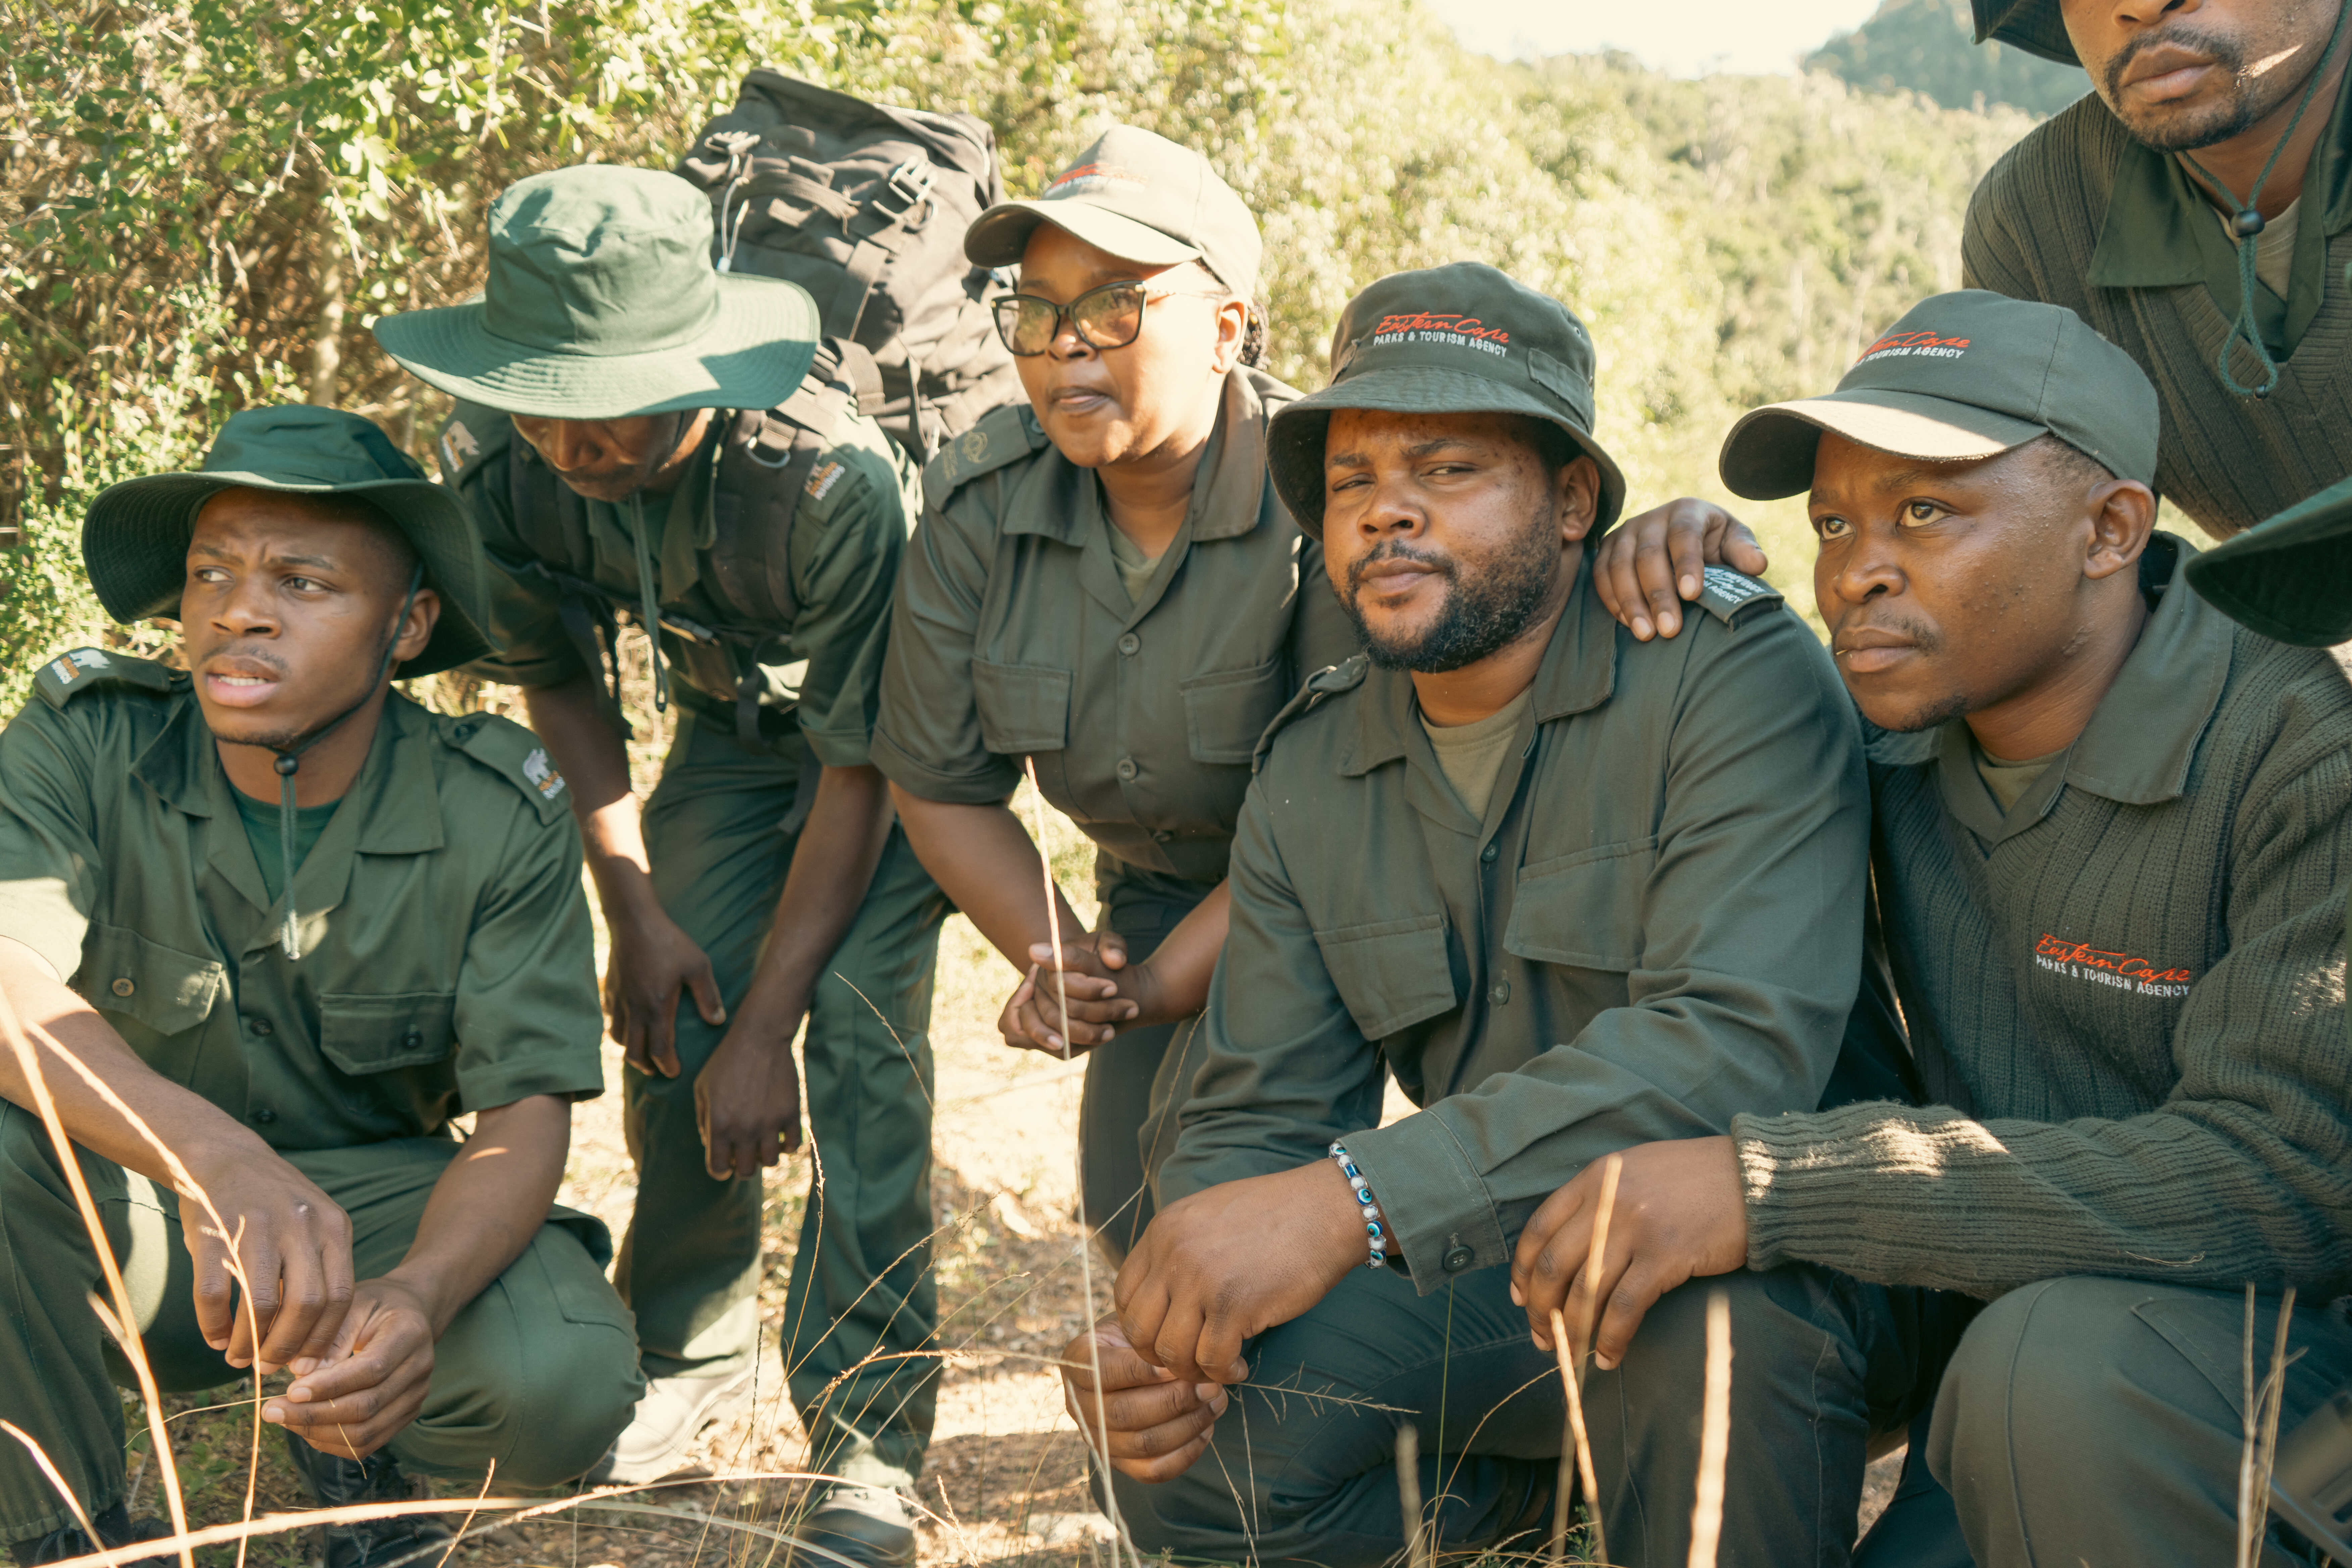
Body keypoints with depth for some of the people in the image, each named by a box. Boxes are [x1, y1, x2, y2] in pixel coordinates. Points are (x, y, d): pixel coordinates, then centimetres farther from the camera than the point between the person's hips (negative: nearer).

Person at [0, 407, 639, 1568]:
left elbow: (525, 1113, -18)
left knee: (563, 1386, -29)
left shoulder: (499, 818, -14)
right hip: (131, 1204, 0)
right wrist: (216, 1157, -53)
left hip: (377, 1197, 0)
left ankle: (346, 1431, 9)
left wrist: (418, 1293, -41)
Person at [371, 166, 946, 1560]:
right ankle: (697, 1350, 18)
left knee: (860, 1022, -19)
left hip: (894, 725, -5)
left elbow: (862, 766, -28)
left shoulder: (829, 477, -38)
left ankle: (870, 1446, -10)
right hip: (731, 714, 5)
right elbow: (558, 677, -3)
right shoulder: (496, 459, -22)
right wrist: (635, 914, -7)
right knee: (672, 1019, -6)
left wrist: (765, 1030, -24)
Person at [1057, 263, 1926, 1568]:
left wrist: (1353, 1197, -39)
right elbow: (1257, 1115, 4)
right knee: (1183, 1457, -14)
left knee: (1694, 1310, -39)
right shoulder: (1306, 778, 4)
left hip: (1767, 1256, -6)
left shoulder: (1733, 677, -17)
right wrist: (1174, 1318, -20)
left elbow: (1742, 1040, -31)